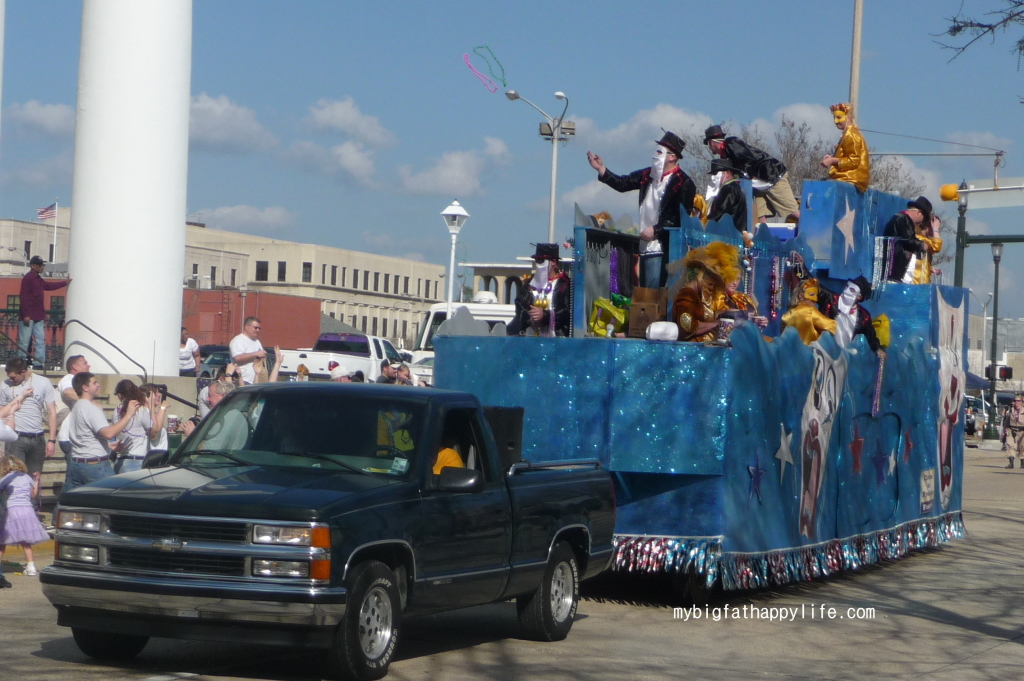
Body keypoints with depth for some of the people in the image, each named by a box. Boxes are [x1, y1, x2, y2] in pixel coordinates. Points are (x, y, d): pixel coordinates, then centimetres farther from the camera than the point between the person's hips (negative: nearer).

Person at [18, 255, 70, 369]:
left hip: (38, 317, 9)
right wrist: (26, 315, -22)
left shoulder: (38, 279, 16)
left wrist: (65, 283, 36)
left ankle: (40, 363, 9)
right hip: (28, 316, -9)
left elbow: (48, 285, 35)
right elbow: (23, 297, -18)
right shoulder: (27, 278, -12)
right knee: (24, 341, -4)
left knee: (41, 340, 7)